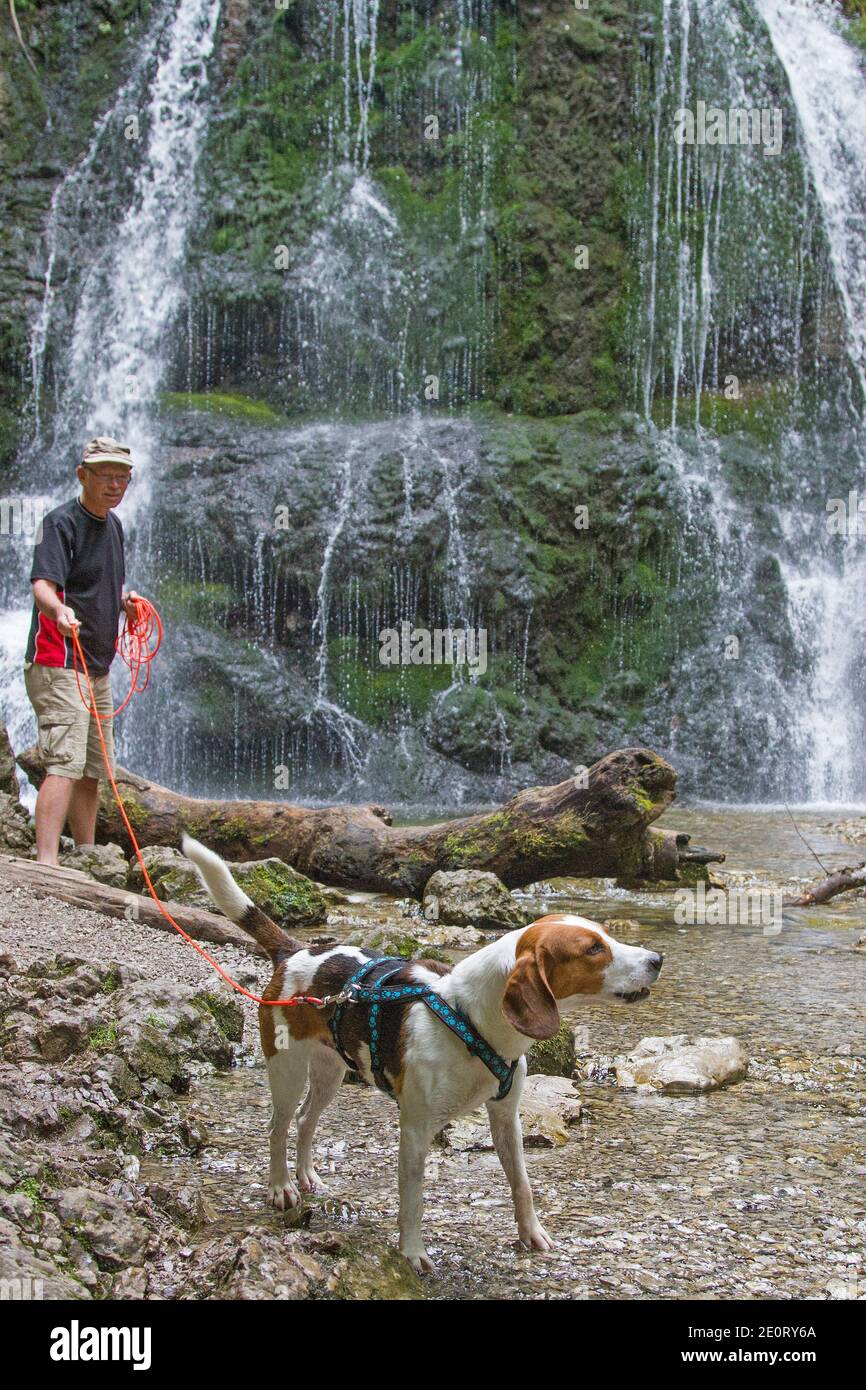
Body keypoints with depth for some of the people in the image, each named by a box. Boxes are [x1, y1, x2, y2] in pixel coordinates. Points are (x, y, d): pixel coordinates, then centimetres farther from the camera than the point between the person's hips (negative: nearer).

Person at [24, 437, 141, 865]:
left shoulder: (112, 524, 15)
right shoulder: (61, 522, -12)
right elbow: (42, 584, -27)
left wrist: (125, 598, 8)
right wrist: (58, 609, -48)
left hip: (98, 666, 9)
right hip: (59, 665, -9)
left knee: (92, 772, 14)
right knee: (65, 765, -20)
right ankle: (45, 863, -26)